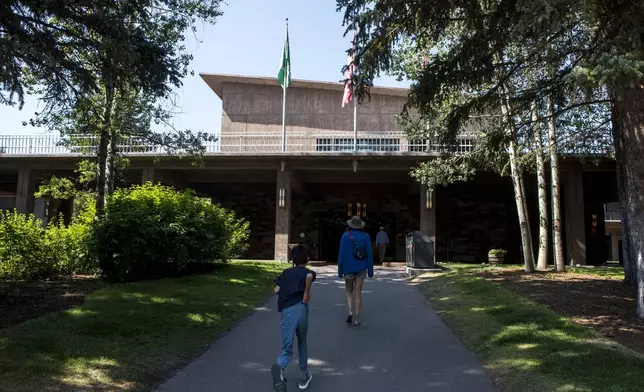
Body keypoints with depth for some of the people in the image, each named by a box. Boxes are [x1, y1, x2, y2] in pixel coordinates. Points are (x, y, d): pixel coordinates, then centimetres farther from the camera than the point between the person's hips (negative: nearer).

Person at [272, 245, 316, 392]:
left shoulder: (286, 272, 22)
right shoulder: (307, 272, 10)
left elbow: (276, 290, 16)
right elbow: (309, 276, -15)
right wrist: (307, 293, -7)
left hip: (285, 312, 1)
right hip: (300, 308, -1)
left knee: (287, 348, -2)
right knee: (302, 341, 24)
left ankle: (279, 367, -34)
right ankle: (304, 375, 30)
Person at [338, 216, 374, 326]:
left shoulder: (345, 236, -8)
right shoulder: (365, 236, -3)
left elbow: (342, 254, -9)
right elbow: (369, 254, -2)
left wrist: (340, 270, -1)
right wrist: (370, 270, 7)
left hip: (348, 268, -1)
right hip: (361, 268, 1)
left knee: (349, 291, 18)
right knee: (358, 293, 8)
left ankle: (350, 312, -4)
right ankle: (356, 319, 7)